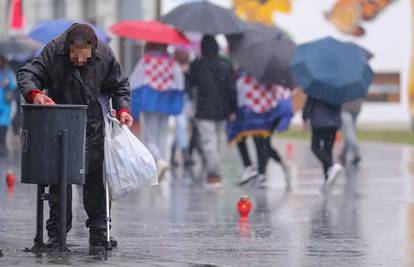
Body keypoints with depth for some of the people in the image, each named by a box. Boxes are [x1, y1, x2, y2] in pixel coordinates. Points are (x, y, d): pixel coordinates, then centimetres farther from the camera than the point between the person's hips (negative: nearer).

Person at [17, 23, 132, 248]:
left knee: (95, 175, 3)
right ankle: (57, 233, 4)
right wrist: (35, 93, -36)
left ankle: (98, 232, 10)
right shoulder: (53, 52, -15)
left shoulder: (105, 55, -8)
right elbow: (27, 74, -16)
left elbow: (119, 86, 6)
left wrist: (122, 108, -10)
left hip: (92, 125, 1)